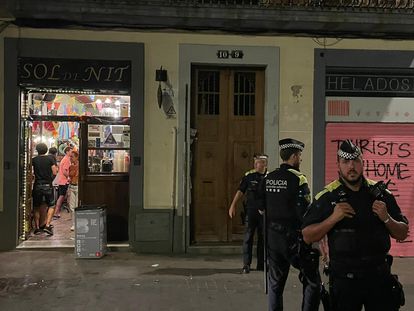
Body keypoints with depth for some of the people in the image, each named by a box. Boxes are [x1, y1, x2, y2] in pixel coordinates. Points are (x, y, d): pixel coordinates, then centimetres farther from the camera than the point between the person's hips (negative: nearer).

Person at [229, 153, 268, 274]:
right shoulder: (249, 175, -1)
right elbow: (240, 191, 2)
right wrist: (233, 206, -3)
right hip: (251, 211, -2)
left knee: (263, 238, 9)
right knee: (248, 237, -1)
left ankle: (261, 264, 20)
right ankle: (246, 264, 4)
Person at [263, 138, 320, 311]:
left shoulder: (267, 178, 5)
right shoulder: (298, 178, -13)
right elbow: (305, 213, -17)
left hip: (272, 237, 6)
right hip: (294, 237, -6)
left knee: (275, 283, 16)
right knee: (312, 282, 7)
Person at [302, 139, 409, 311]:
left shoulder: (381, 193, 3)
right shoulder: (327, 196, -4)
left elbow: (402, 234, 8)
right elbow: (307, 236, -6)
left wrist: (386, 218, -12)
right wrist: (333, 218, -19)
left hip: (379, 275, 2)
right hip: (343, 276, -2)